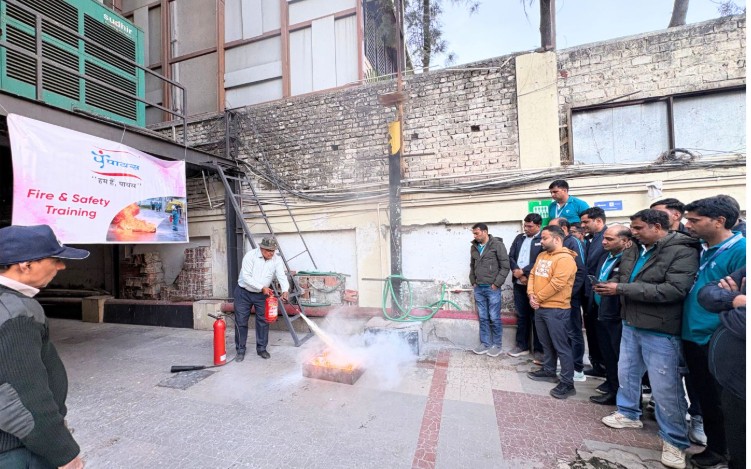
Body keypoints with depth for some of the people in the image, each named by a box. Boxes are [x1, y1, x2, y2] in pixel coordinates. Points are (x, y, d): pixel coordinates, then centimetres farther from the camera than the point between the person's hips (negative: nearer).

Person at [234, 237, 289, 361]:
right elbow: (246, 277, -22)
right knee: (241, 322, 3)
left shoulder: (277, 260, -11)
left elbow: (282, 276, -22)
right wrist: (262, 287, -29)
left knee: (263, 321, 5)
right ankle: (240, 351, 19)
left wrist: (285, 291, -41)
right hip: (243, 293, -2)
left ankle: (261, 349, 20)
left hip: (262, 295, 2)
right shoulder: (250, 256, -19)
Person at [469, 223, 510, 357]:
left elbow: (505, 266, -9)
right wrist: (473, 282, 10)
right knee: (483, 318, 12)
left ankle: (497, 345, 19)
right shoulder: (474, 247, 8)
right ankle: (485, 344, 23)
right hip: (478, 288, 5)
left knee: (494, 318, 4)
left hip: (492, 288, -5)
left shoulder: (497, 245, -8)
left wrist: (496, 283, -11)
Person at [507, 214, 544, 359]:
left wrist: (523, 271, -14)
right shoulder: (519, 237, 11)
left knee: (536, 316, 5)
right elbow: (511, 257, 7)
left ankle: (539, 349, 18)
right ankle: (522, 346, 23)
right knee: (521, 315, 13)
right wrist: (518, 273, -8)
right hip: (519, 283, 5)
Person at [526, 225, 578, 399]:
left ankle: (567, 383, 11)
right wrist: (531, 294, -4)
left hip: (556, 309, -8)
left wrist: (538, 297, -14)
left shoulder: (565, 258, -16)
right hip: (540, 307, 8)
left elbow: (557, 284, -23)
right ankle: (548, 371, 34)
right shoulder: (542, 255, 12)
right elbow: (532, 275, 11)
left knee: (561, 346, 0)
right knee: (546, 343, 20)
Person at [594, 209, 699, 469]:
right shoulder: (633, 250, 7)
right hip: (631, 325, 7)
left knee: (665, 388, 4)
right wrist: (610, 285, -10)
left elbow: (675, 290, -26)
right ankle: (629, 413, 41)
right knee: (626, 372, 20)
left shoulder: (683, 251, -16)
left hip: (660, 332, -7)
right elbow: (621, 276, 15)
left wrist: (621, 289, -25)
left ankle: (674, 441, 24)